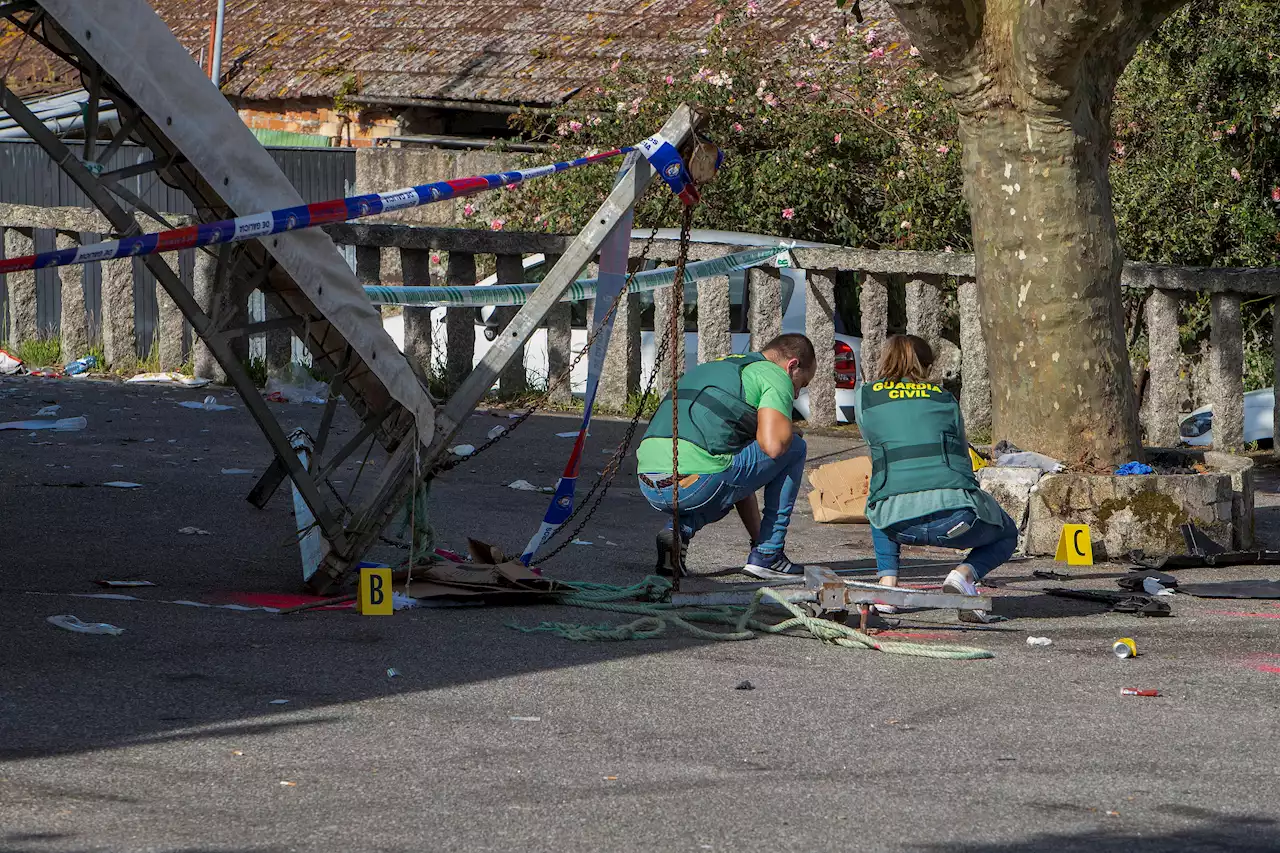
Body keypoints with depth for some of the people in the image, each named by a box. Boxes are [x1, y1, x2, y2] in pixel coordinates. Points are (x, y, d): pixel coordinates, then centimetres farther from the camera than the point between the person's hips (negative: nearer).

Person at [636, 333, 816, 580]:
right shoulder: (775, 376, 7)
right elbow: (773, 445, -10)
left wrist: (758, 535, 42)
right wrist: (786, 430, 16)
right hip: (697, 483, -8)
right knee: (795, 448, 13)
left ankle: (679, 529, 11)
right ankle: (766, 555, 12)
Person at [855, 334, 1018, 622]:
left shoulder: (865, 396, 17)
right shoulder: (945, 399, 18)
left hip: (900, 522, 2)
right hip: (955, 512, -2)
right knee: (1006, 536, 30)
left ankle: (887, 583, 20)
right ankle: (964, 574, -2)